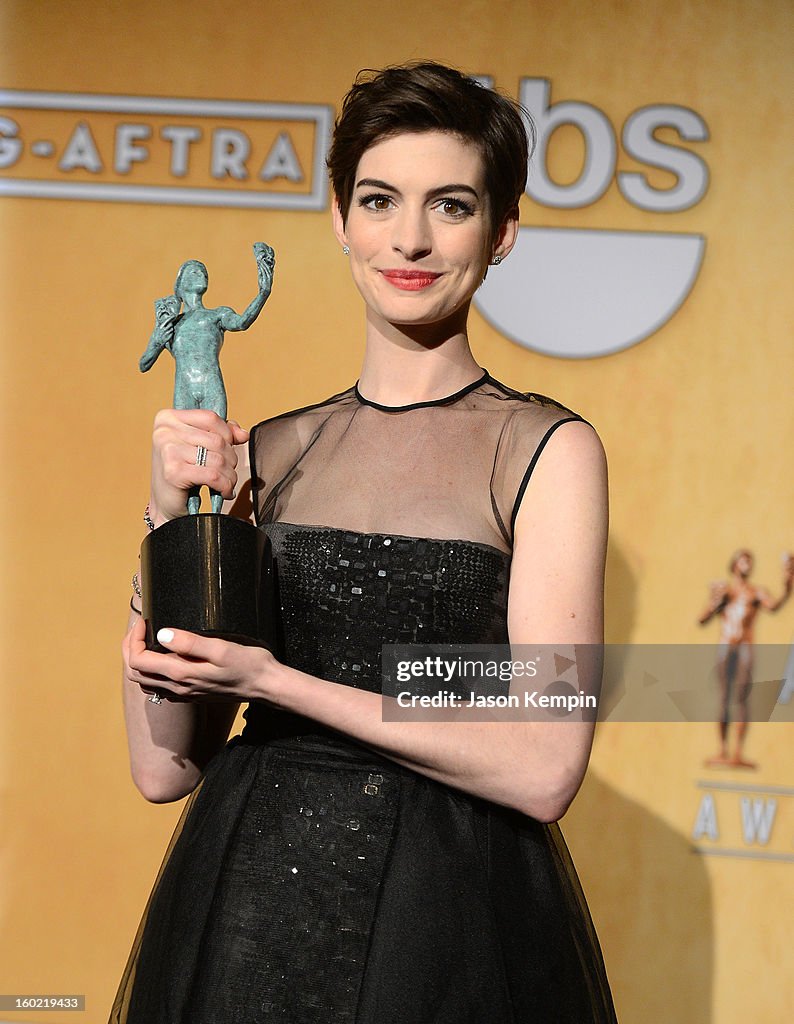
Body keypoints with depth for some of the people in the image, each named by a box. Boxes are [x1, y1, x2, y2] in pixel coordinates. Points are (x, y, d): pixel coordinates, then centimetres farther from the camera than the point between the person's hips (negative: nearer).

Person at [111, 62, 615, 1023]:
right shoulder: (269, 451, 5)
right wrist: (173, 522, -9)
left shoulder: (546, 449, -6)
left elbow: (542, 771, -14)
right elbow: (166, 766, 1)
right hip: (242, 914, 3)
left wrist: (275, 684, -15)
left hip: (448, 928, -3)